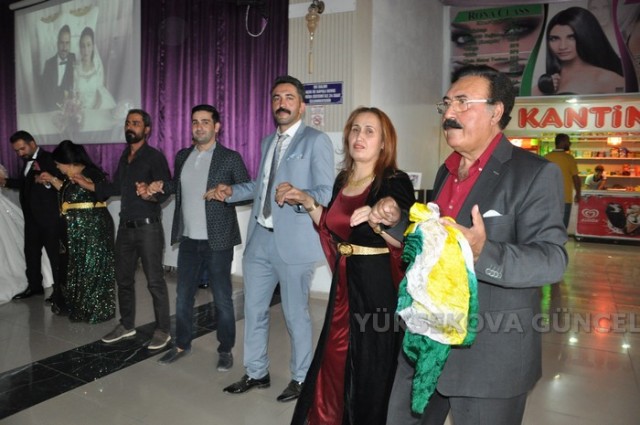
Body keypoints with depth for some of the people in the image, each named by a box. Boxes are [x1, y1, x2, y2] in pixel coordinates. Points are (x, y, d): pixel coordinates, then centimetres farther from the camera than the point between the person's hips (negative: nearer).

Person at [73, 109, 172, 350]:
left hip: (148, 227, -8)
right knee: (123, 278, 15)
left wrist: (151, 194, -38)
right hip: (125, 227, 8)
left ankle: (163, 330, 11)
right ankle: (127, 326, 30)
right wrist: (87, 185, 22)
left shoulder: (155, 157, -10)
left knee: (155, 281, -2)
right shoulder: (125, 156, 13)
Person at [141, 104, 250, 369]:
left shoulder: (230, 158, -6)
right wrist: (161, 186, 5)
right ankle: (182, 345, 34)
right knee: (183, 297, 15)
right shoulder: (182, 156, 11)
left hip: (217, 241, -5)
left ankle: (225, 350, 23)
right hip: (188, 240, 5)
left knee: (222, 299, 6)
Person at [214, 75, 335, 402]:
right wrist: (231, 191, 13)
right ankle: (256, 373, 34)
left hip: (293, 242, -7)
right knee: (253, 310, 15)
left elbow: (326, 193, -12)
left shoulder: (316, 141, -5)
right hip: (260, 239, 7)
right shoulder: (268, 142, 17)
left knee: (296, 315, 7)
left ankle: (301, 379, 28)